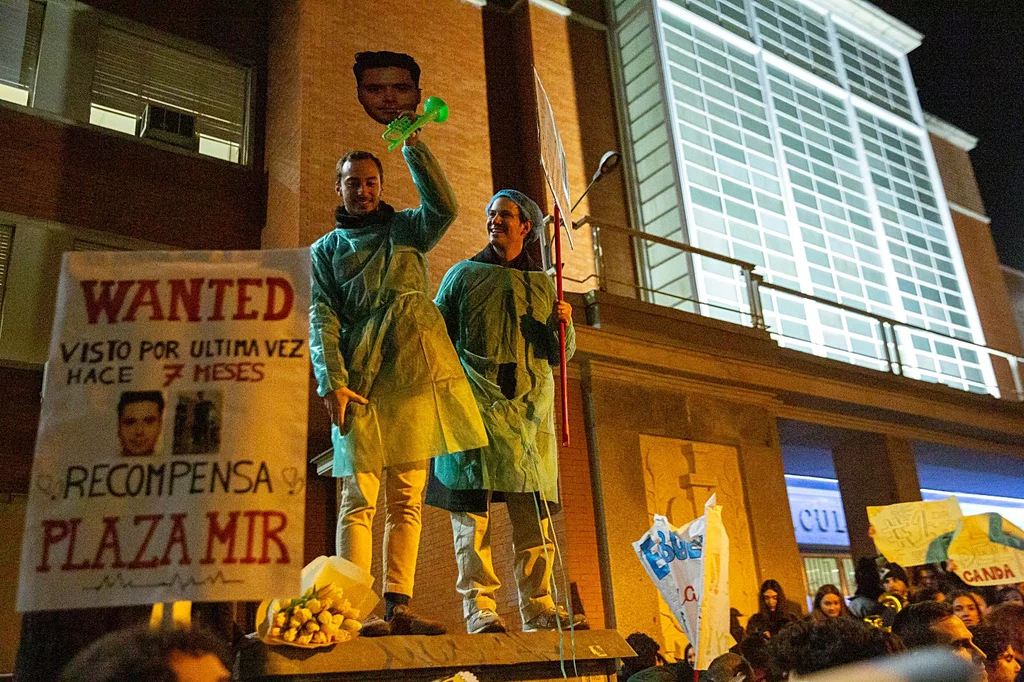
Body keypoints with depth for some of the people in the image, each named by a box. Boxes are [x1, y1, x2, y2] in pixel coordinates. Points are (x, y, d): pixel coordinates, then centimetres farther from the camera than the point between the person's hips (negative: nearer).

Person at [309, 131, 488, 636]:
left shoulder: (407, 228, 22)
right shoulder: (326, 249, 19)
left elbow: (444, 207, -1)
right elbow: (321, 317, 5)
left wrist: (412, 145, -4)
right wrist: (331, 381, -10)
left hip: (415, 372, 2)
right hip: (360, 379, -1)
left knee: (407, 498, 1)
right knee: (360, 498, -7)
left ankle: (398, 607, 3)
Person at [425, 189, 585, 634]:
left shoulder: (543, 284, 20)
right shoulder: (465, 274, 15)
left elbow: (560, 355, 18)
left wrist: (563, 326, -3)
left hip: (530, 405, 2)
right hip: (475, 401, -2)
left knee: (534, 513, -2)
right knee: (471, 505, -8)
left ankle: (539, 609, 2)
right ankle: (479, 610, -5)